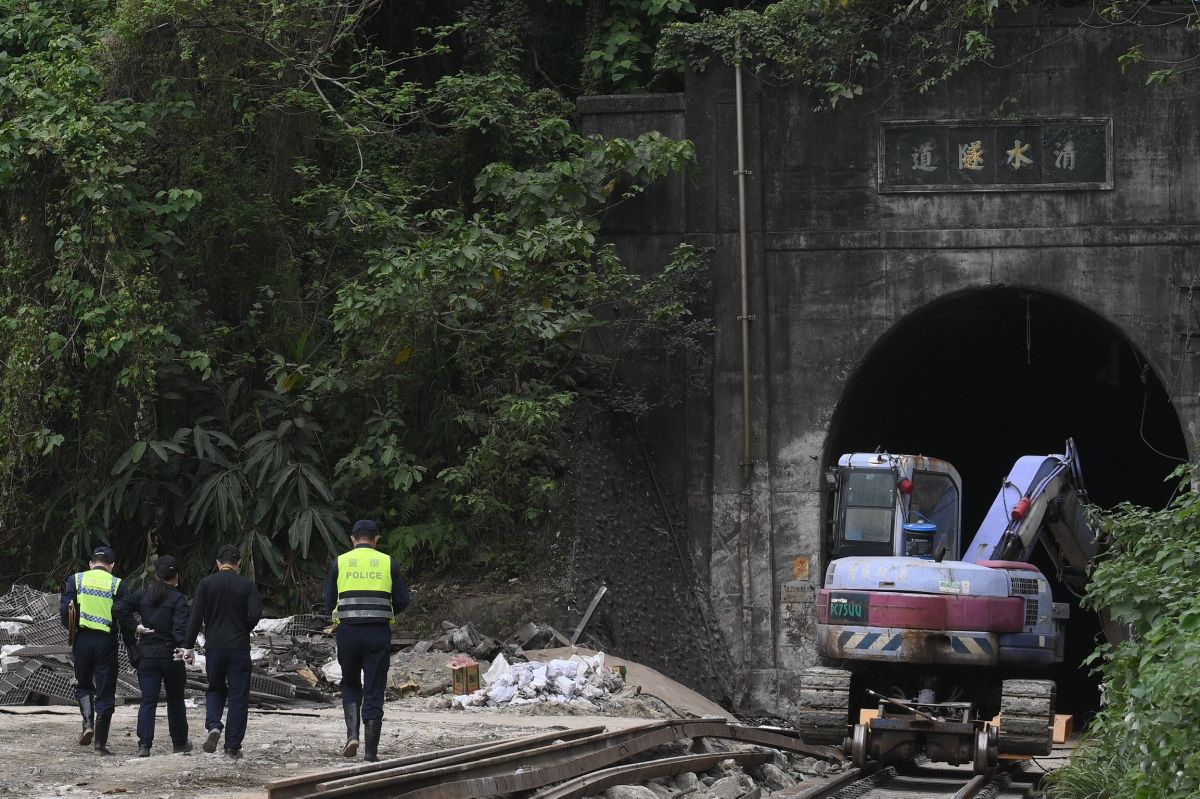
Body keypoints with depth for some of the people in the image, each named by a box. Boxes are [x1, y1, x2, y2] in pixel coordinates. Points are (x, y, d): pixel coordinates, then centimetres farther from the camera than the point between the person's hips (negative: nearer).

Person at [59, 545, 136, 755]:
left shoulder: (75, 580, 4)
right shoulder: (118, 585, 1)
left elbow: (64, 611, -2)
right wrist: (132, 650, 4)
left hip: (82, 640, 1)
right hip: (107, 641, -1)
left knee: (83, 685, 21)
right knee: (105, 692, 6)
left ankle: (88, 723, -3)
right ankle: (100, 743, 5)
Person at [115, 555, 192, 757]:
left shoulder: (143, 595, 5)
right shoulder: (178, 599, -7)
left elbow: (120, 608, -5)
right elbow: (181, 627, -19)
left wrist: (134, 626, 0)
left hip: (147, 655, 2)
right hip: (171, 655, -2)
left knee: (148, 700, -1)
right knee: (175, 700, 14)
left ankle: (144, 743, -17)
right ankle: (179, 742, 26)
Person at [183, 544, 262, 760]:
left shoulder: (206, 584, 0)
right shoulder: (247, 584, -3)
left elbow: (195, 617, -4)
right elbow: (255, 615, -12)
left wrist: (188, 646, 0)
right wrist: (243, 630, 9)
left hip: (214, 647, 1)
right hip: (239, 648, -1)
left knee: (215, 689, 20)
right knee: (238, 696, 6)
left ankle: (213, 726, -7)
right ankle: (233, 746, 4)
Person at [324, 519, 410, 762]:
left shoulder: (340, 562, 4)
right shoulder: (388, 563, 4)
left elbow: (329, 602, 6)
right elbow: (402, 601, 3)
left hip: (348, 631, 0)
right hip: (379, 632, 0)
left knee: (350, 685, 18)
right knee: (374, 691, 4)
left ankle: (352, 734, -2)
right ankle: (371, 750, 2)